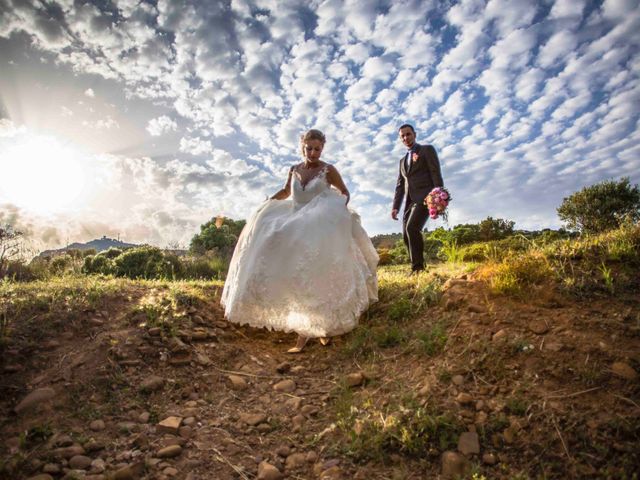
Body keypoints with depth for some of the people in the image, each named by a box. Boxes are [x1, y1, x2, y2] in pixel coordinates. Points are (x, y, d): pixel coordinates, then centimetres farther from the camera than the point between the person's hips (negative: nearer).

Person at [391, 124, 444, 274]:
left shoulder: (427, 149, 7)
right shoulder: (403, 160, 25)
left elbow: (436, 174, -5)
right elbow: (400, 185, 20)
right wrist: (395, 207, 8)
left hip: (425, 197, -7)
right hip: (410, 201, 7)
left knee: (412, 228, -25)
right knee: (406, 235, -2)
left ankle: (418, 267, -21)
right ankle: (417, 267, 5)